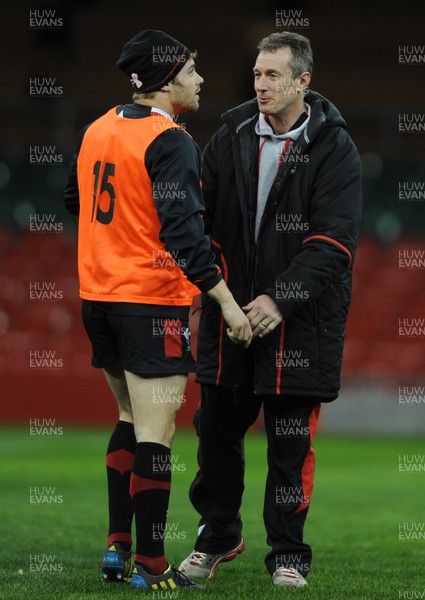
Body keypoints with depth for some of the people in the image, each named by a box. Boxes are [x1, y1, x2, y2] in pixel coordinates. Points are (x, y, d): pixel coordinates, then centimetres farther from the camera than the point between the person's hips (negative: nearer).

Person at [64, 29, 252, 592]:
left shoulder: (95, 130, 9)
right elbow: (182, 231, -22)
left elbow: (73, 201, 23)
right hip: (153, 300, -8)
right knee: (154, 432, -4)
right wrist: (226, 300, -20)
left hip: (98, 294, 8)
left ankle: (117, 546, 18)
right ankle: (149, 566, -3)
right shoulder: (171, 143, -15)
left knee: (132, 418, 20)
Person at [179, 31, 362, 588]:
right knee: (217, 430, 10)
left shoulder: (334, 148, -7)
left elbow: (334, 241, -13)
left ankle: (288, 553, 15)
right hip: (231, 312, 4)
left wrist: (281, 298, -22)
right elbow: (204, 217, 9)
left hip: (300, 318, -4)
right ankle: (218, 537, 29)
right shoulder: (231, 136, 5)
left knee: (290, 442, 2)